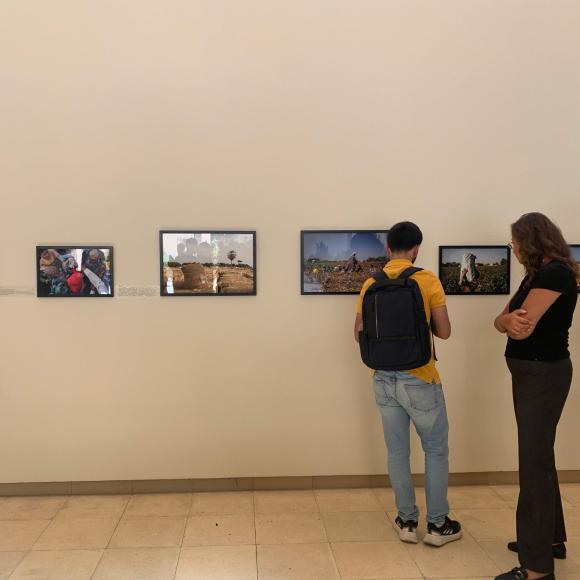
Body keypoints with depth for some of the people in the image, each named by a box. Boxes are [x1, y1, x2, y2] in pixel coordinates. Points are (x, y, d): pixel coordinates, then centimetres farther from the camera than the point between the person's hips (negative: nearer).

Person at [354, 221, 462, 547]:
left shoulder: (371, 284, 2)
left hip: (384, 379, 4)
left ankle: (407, 521, 23)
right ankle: (438, 524, 20)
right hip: (418, 378, -4)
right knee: (436, 450, 12)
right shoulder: (428, 280, -10)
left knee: (397, 451, 13)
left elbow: (359, 334, 6)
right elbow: (444, 332, -8)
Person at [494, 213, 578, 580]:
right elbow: (504, 320, 2)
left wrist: (513, 321, -6)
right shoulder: (537, 274, 12)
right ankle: (551, 538, 34)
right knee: (540, 457, 18)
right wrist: (509, 320, -18)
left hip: (544, 374, -10)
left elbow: (524, 327, -26)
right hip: (530, 373, 10)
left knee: (534, 463, -5)